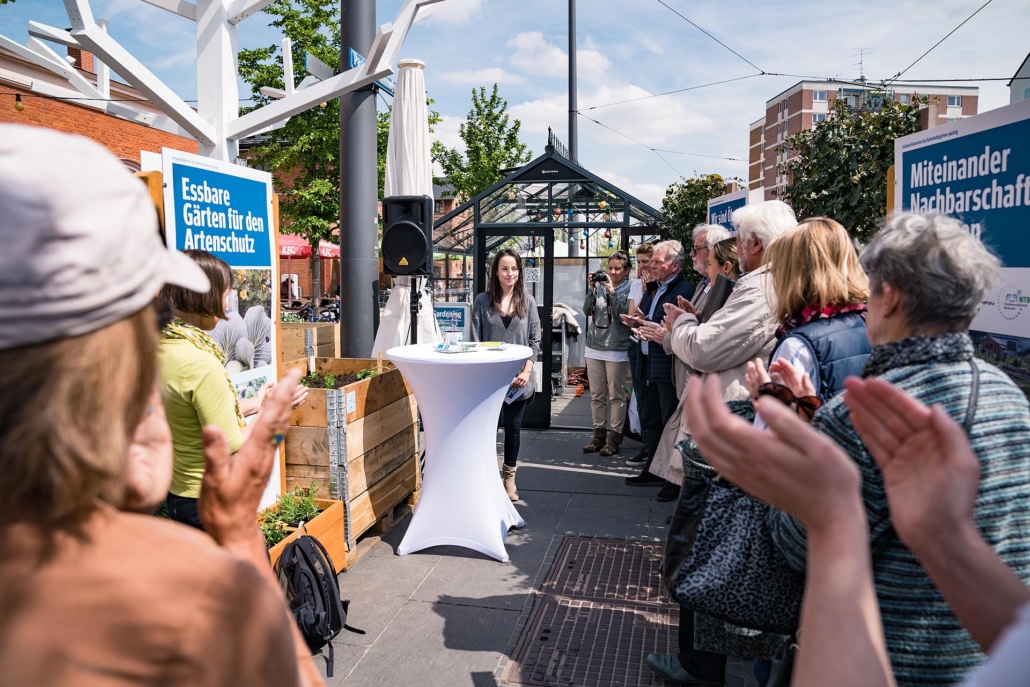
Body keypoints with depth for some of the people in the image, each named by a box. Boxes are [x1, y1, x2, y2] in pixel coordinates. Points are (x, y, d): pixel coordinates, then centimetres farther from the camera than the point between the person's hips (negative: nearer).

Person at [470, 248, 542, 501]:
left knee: (513, 427, 9)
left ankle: (509, 478, 24)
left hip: (517, 378, 1)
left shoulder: (527, 302, 4)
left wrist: (526, 371, -7)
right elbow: (474, 340, 0)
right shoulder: (483, 301, 1)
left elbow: (534, 341, 3)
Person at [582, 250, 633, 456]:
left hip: (617, 350, -5)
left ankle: (614, 438, 7)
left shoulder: (629, 290, -4)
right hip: (594, 348, 5)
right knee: (597, 395, 11)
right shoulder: (600, 286, 7)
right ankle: (599, 435, 20)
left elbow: (624, 317, -14)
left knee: (616, 396, 1)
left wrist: (612, 292, -18)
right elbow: (587, 311, 0)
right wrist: (592, 289, -12)